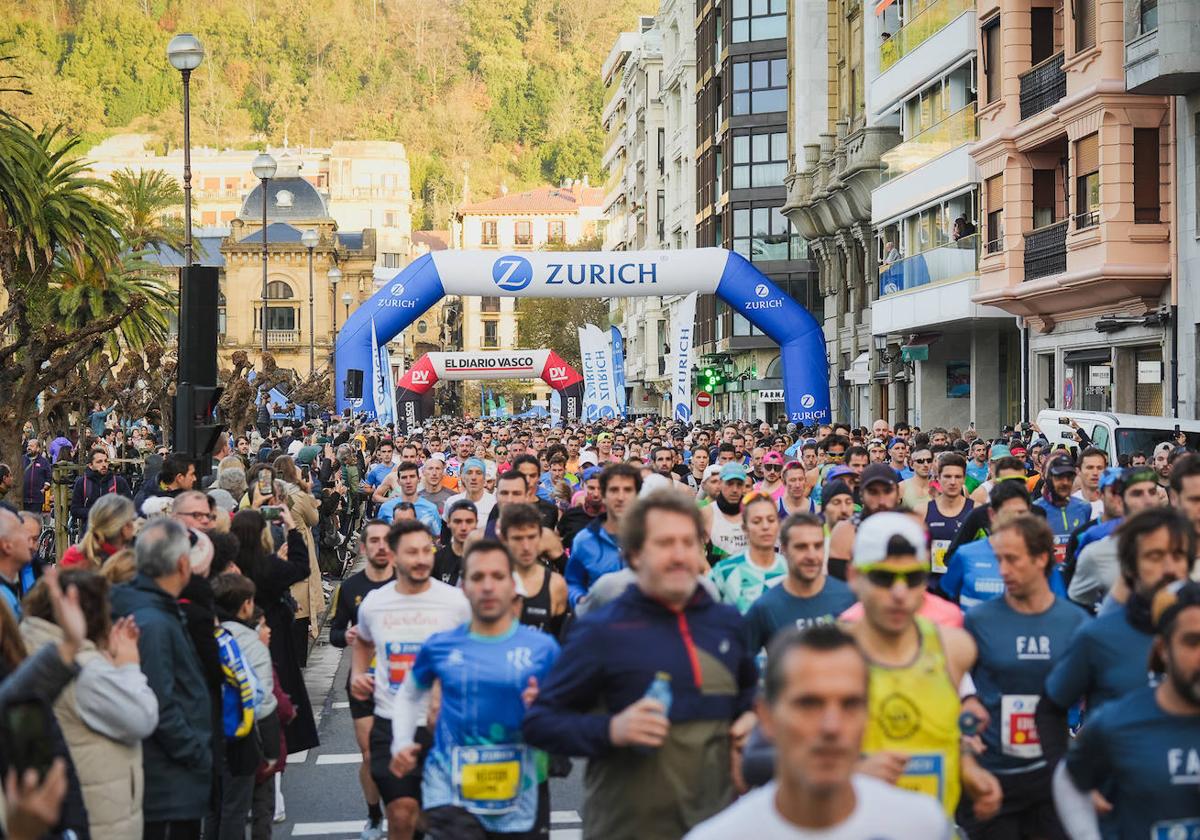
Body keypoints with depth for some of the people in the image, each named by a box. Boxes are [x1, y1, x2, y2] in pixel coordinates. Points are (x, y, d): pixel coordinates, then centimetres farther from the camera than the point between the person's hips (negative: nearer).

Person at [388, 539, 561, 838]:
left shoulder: (542, 648, -3)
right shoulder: (440, 646, 3)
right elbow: (409, 694, 21)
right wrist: (401, 743, 8)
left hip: (521, 800, 1)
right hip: (450, 794, 0)